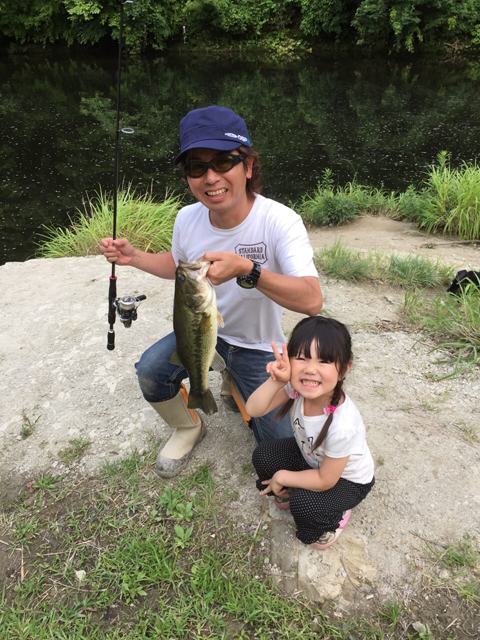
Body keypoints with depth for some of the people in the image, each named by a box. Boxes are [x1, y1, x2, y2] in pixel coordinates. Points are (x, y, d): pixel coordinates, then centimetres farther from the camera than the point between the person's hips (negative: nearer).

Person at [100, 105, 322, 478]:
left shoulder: (279, 221, -27)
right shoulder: (188, 218, -11)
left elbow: (312, 301, -39)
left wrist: (247, 270, -52)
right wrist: (133, 257, -5)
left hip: (258, 345, -3)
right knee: (151, 371, -25)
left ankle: (237, 385, 27)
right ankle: (189, 427, 11)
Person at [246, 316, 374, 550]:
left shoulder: (342, 425, -41)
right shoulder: (298, 387, -28)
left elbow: (325, 481, -27)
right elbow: (254, 409, -27)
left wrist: (282, 477, -15)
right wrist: (276, 381, -43)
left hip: (347, 480, -5)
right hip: (310, 456, 5)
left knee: (305, 506, -26)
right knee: (263, 455, -12)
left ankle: (337, 513, 9)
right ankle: (291, 492, 19)